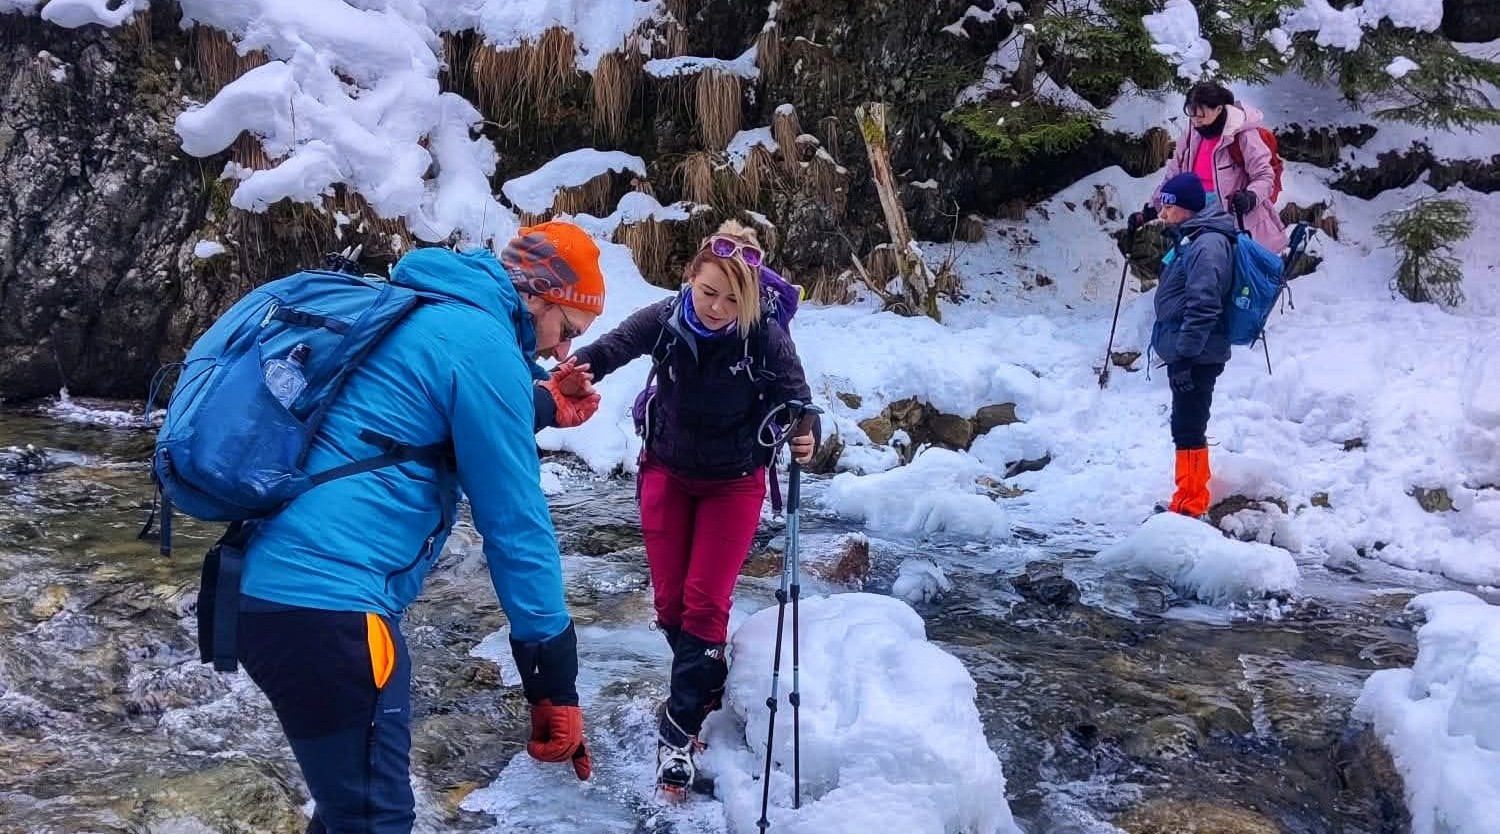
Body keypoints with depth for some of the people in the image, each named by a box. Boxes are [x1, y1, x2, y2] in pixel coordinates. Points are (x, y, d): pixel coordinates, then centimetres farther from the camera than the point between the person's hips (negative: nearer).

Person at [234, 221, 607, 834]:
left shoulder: (423, 316, 19)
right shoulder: (483, 343, -9)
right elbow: (515, 524, -10)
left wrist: (543, 407, 38)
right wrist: (555, 681, -5)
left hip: (273, 585, 11)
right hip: (329, 603, -11)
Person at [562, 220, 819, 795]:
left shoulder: (767, 338, -26)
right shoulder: (665, 319, -23)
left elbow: (797, 399, -20)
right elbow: (613, 347, -18)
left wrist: (806, 435, -43)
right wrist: (579, 370, -41)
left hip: (734, 482, -2)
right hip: (667, 471, 2)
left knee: (705, 601, -3)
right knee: (669, 599, 9)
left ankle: (679, 725, 8)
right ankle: (707, 683, 35)